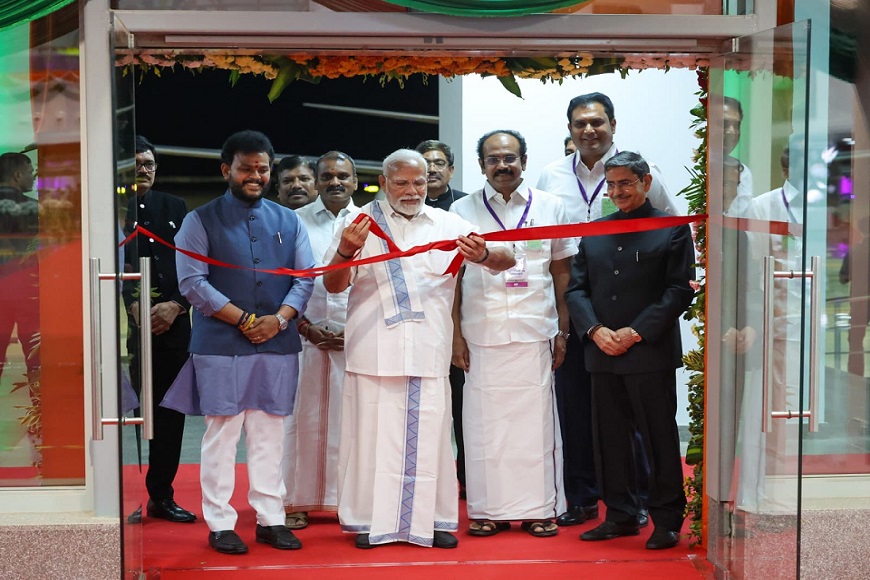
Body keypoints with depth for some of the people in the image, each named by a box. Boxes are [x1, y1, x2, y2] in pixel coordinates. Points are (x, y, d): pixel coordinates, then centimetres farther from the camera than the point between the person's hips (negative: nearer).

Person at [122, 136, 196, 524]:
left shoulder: (175, 208, 13)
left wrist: (175, 305, -5)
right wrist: (132, 306, -15)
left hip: (173, 323, 4)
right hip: (128, 322, -4)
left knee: (170, 411, 6)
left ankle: (161, 495, 16)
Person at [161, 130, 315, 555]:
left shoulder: (288, 221, 12)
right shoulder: (201, 220, 1)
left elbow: (305, 277, 8)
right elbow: (192, 282, -7)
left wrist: (279, 318, -9)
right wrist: (244, 320, -13)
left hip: (277, 344, 4)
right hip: (220, 345, -3)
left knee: (270, 435, 8)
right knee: (221, 433, 0)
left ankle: (271, 519, 17)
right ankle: (220, 524, 9)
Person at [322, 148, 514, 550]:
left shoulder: (448, 224, 10)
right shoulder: (362, 222, 4)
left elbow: (506, 261, 7)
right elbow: (333, 285, 1)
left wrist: (483, 255, -18)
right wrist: (345, 250, -20)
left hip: (429, 351, 2)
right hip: (375, 349, -2)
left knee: (428, 436, 5)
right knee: (375, 434, 2)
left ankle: (431, 520, 17)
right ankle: (371, 521, 14)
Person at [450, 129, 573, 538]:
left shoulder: (550, 208, 8)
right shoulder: (462, 211, 7)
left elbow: (562, 272, 9)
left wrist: (563, 331, 3)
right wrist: (455, 333, -1)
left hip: (535, 333, 0)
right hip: (481, 334, 0)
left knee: (535, 420, 2)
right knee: (484, 423, 2)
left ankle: (539, 508, 13)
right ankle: (489, 509, 12)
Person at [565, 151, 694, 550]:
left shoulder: (673, 229, 1)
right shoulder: (594, 232, 15)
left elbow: (680, 290, -6)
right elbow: (576, 288, 11)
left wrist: (636, 332, -13)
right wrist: (595, 330, -6)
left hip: (651, 353, -5)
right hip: (602, 353, 5)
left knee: (659, 438, 1)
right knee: (610, 438, 9)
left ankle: (667, 520, 12)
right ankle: (621, 516, 20)